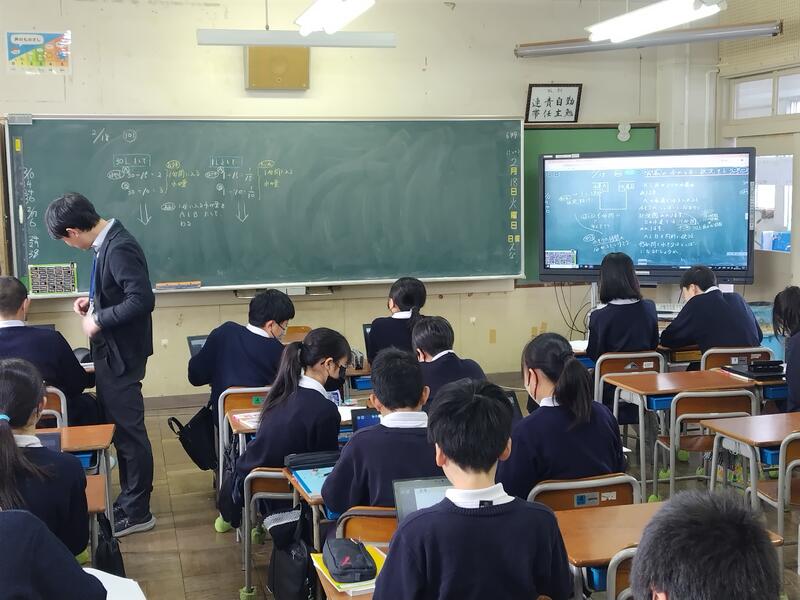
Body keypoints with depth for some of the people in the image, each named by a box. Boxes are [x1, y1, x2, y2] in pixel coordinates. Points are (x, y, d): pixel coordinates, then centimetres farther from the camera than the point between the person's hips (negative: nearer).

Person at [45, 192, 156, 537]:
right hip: (111, 352, 10)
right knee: (119, 428, 18)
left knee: (128, 431, 1)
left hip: (120, 354, -10)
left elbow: (142, 299, -30)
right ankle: (130, 499, 31)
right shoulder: (108, 241, 7)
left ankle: (137, 512, 13)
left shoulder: (119, 249, -23)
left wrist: (99, 320, -20)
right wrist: (95, 302, 5)